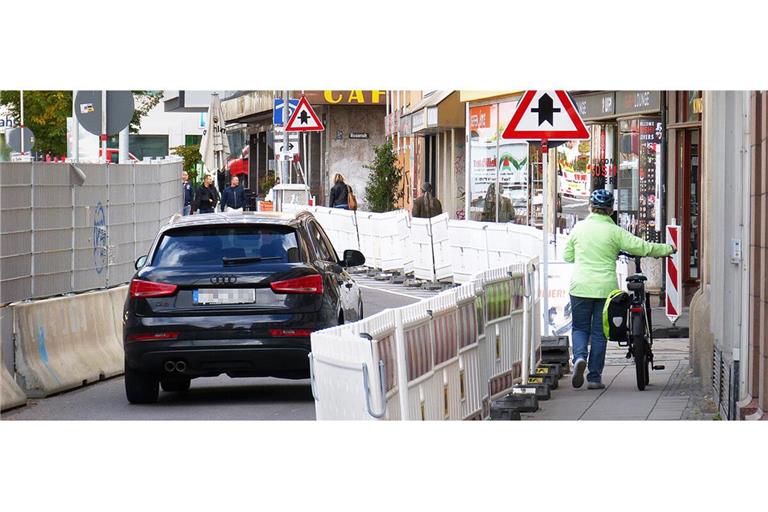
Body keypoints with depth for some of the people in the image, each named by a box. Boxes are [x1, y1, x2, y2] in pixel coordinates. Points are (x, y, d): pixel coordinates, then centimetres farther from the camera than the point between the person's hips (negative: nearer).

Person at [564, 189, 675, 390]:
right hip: (605, 288, -1)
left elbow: (567, 256, 11)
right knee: (599, 333, 8)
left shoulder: (579, 228, 2)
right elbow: (642, 247, -4)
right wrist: (667, 249, 10)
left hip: (580, 288, 1)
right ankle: (594, 377, 8)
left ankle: (580, 356, -16)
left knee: (580, 328, 13)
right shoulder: (614, 232, -5)